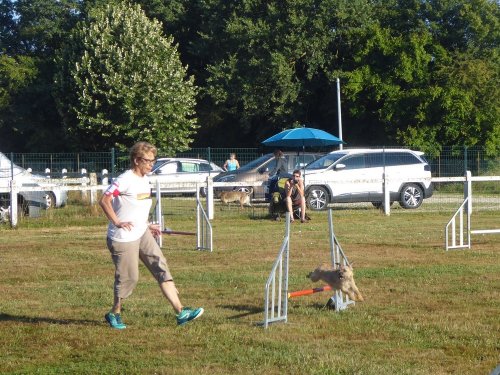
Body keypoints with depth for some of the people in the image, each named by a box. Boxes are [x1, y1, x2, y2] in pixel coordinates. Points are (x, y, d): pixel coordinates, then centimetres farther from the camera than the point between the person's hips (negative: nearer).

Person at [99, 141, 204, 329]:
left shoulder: (144, 180, 11)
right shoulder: (125, 179, -16)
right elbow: (104, 201, -19)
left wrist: (147, 226, 15)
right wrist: (117, 222, -24)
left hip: (142, 235, 8)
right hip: (123, 238, -8)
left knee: (161, 267, -2)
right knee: (129, 277, -1)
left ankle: (180, 312, -6)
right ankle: (114, 313, 22)